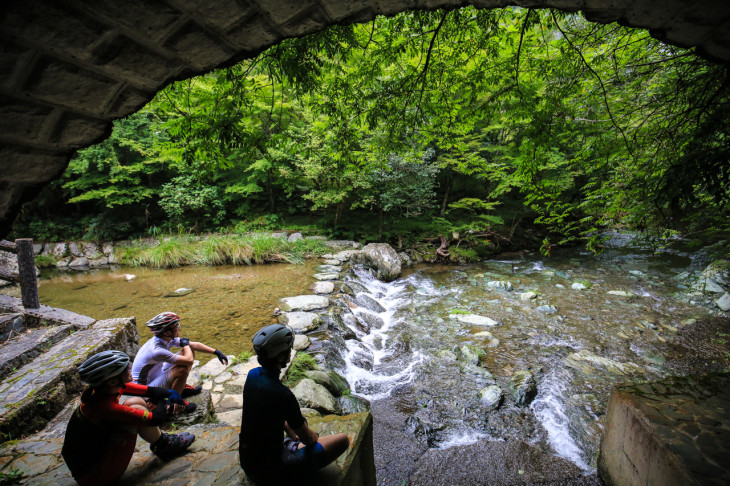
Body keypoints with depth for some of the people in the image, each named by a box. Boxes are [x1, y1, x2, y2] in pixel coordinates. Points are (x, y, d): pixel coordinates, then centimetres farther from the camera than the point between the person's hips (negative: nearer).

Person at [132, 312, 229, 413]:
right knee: (182, 369, -33)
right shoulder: (157, 350, -35)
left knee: (190, 350, -1)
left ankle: (182, 387, 13)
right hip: (146, 387, -8)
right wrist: (185, 343, -15)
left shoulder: (167, 339, -10)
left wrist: (216, 352, -4)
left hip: (156, 374, 9)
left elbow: (195, 345, -2)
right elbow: (189, 360, -34)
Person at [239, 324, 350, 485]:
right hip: (270, 473, -7)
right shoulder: (282, 395, -31)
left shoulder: (252, 375, -9)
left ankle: (292, 445, 19)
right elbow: (308, 439, -16)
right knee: (343, 440, -5)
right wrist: (314, 436, 8)